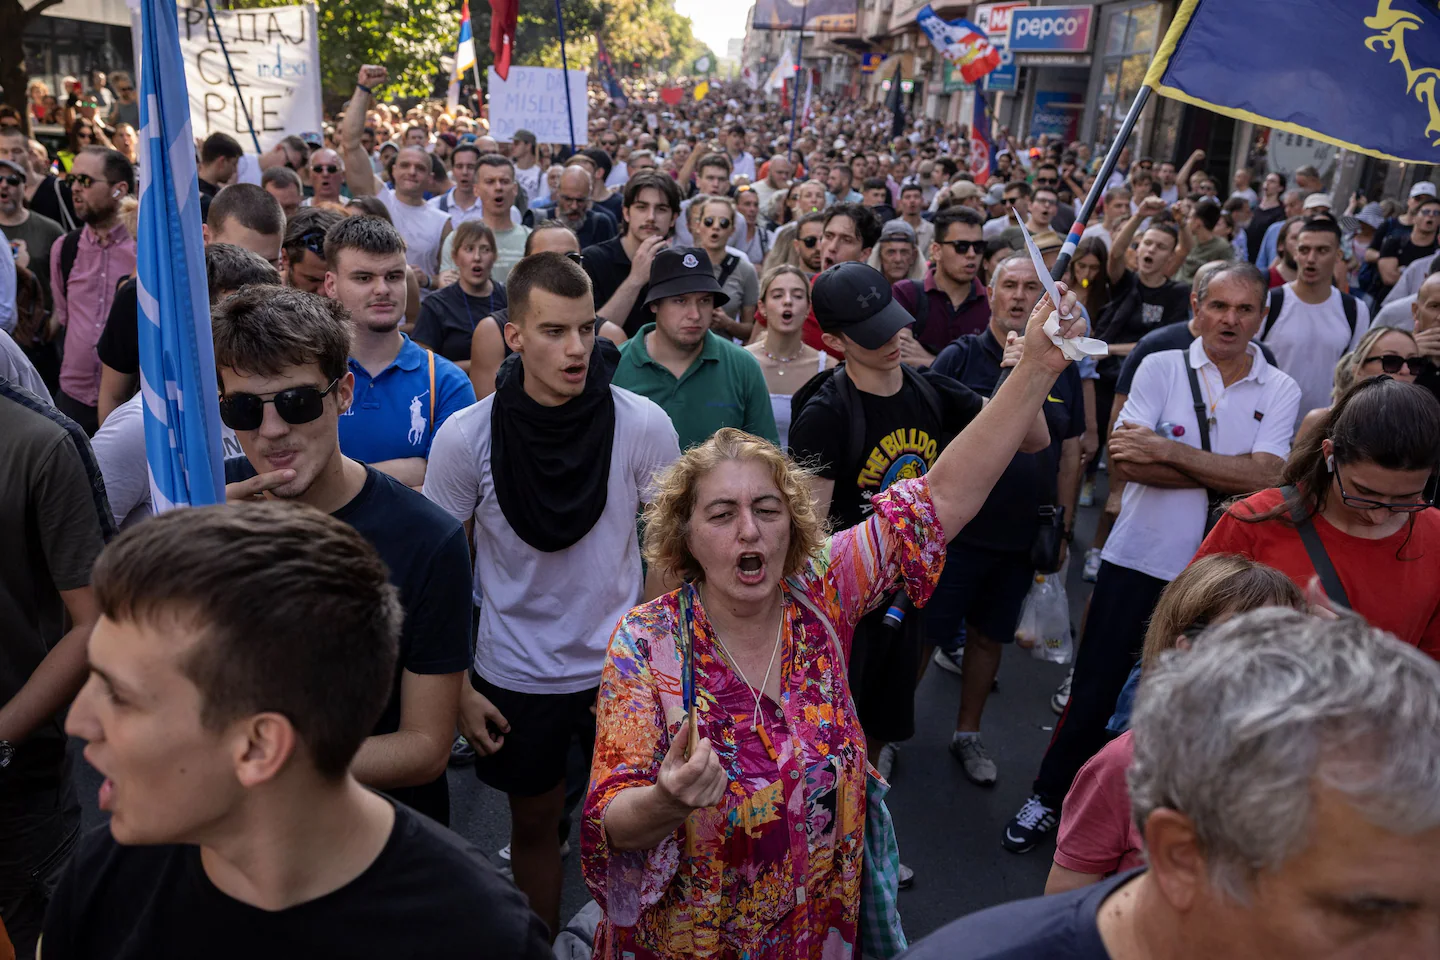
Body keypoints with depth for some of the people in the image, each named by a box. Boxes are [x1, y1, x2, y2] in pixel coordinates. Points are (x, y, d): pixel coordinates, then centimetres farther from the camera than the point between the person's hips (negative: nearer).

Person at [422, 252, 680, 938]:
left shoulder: (643, 425, -14)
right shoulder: (465, 437, -15)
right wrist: (457, 688, -4)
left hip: (620, 665, 0)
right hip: (513, 674, 0)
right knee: (533, 821, 18)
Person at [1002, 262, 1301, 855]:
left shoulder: (1280, 392, 1)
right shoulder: (1162, 368, -3)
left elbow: (1262, 476, -15)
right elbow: (1123, 463, -14)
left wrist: (1168, 450, -20)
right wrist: (1222, 477, -15)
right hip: (1138, 560, -1)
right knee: (1094, 691, 6)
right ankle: (1048, 799, 24)